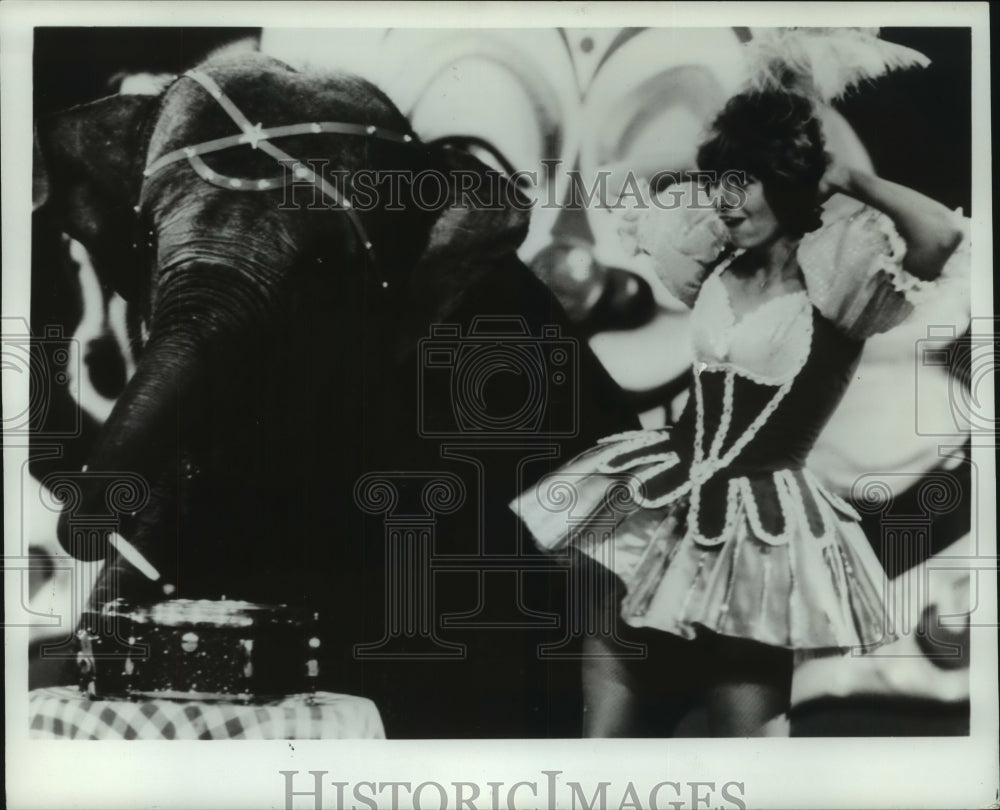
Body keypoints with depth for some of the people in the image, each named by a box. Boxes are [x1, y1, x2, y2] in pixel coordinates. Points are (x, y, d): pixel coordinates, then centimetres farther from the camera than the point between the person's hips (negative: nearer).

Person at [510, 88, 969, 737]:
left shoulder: (834, 290, -11)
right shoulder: (716, 264, 7)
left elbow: (944, 236, -27)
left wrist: (845, 180, -13)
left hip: (761, 529, -5)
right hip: (667, 499, 6)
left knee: (743, 724, 4)